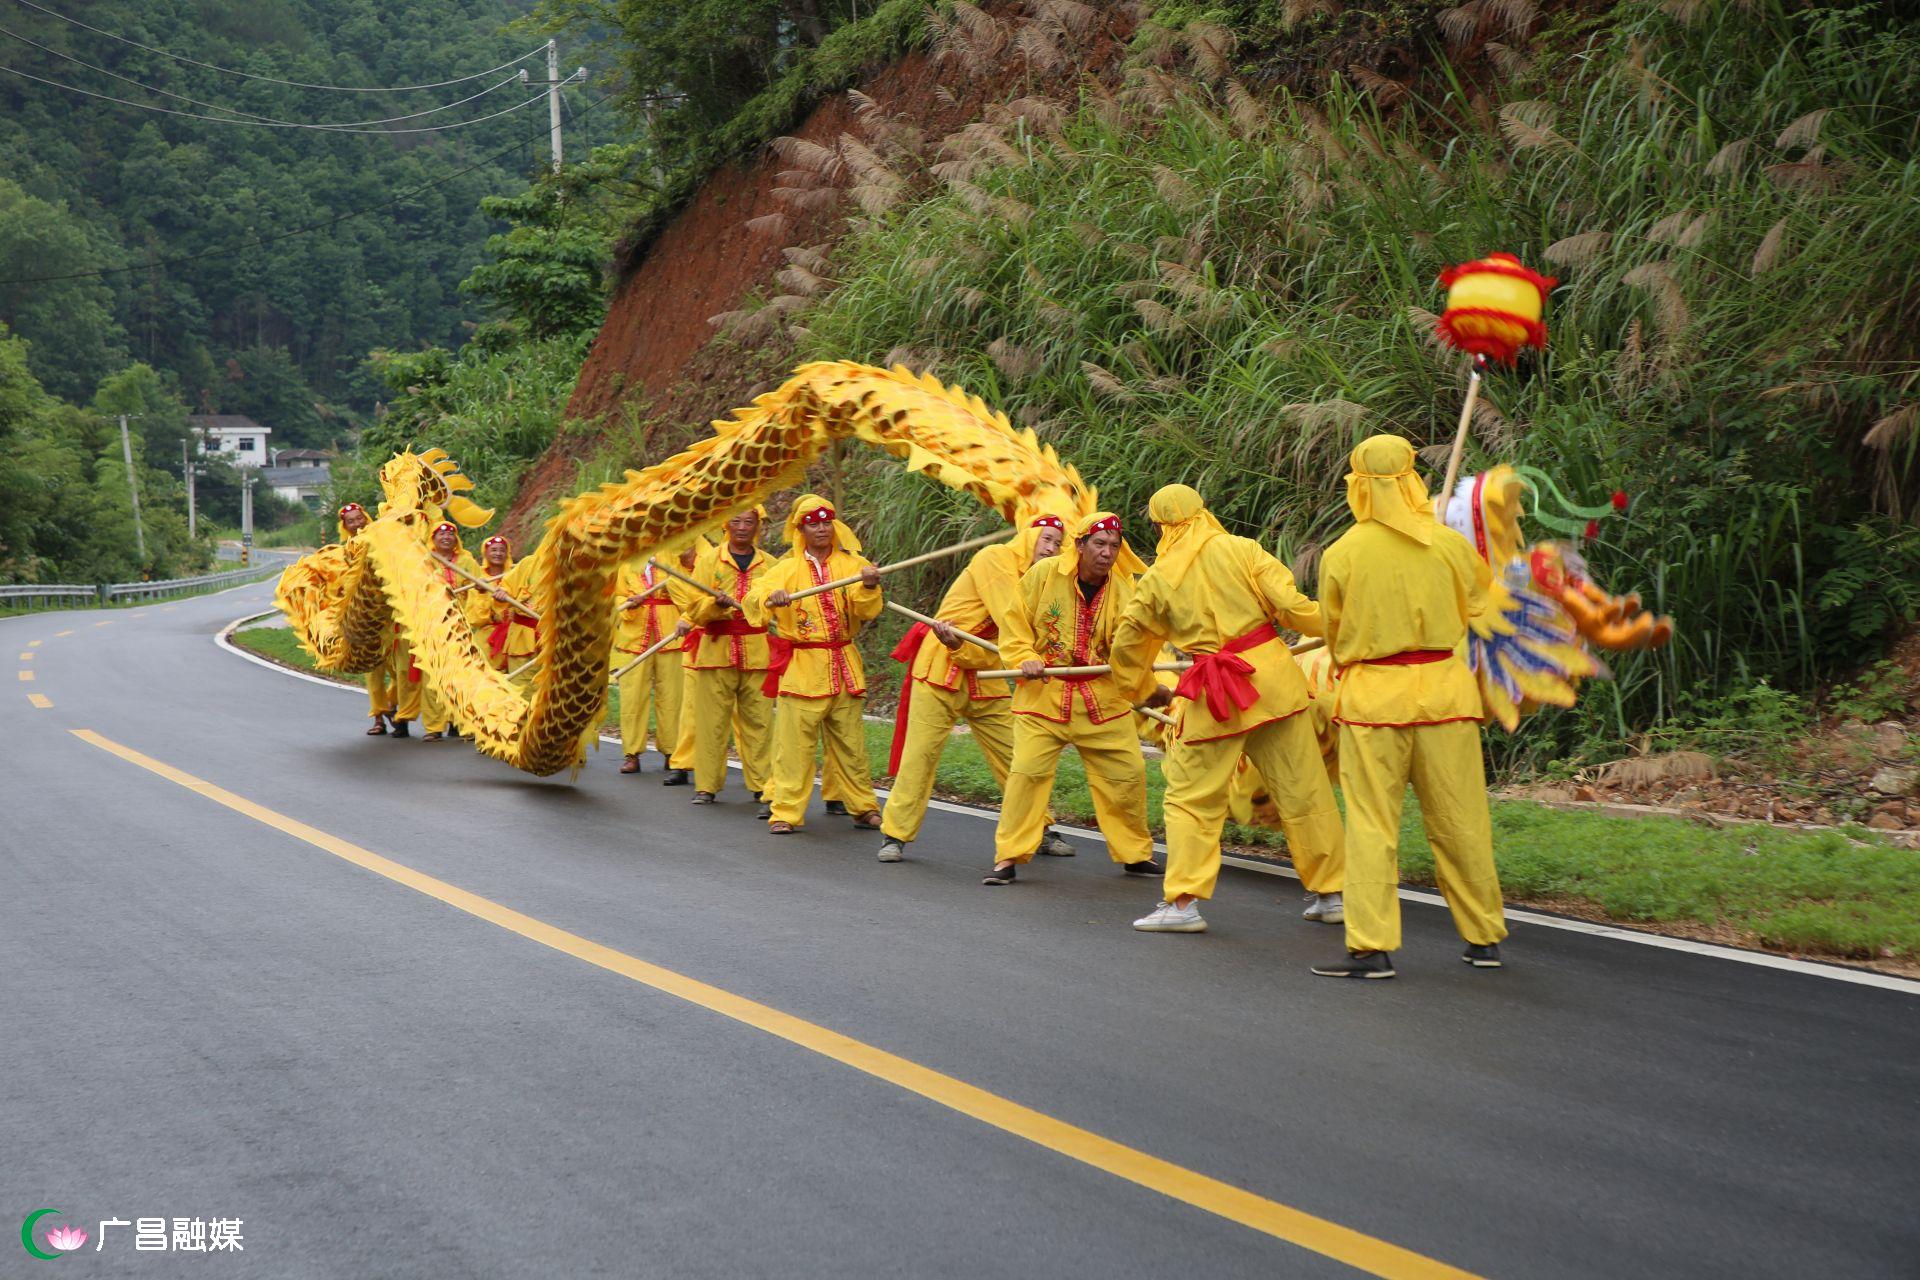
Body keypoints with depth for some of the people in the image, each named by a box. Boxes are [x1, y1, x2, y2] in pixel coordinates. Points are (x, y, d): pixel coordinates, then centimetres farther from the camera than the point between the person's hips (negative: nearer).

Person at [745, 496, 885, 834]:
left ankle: (864, 807, 19)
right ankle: (786, 812, 1)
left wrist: (869, 587, -25)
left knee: (851, 742, 8)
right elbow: (753, 599, -11)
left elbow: (867, 611, -4)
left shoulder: (851, 564, 6)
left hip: (845, 666, 2)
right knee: (794, 743, -5)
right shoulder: (788, 568, 2)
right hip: (801, 668, -2)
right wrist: (771, 597, -33)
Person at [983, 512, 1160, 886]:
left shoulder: (1123, 590, -3)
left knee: (1128, 773, 5)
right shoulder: (1044, 574, -7)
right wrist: (1024, 658, -17)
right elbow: (1015, 621, -1)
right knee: (1027, 771, -10)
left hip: (1102, 697, 3)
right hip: (1043, 692, -2)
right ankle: (1009, 858, 1)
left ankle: (1136, 854, 23)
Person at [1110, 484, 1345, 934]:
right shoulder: (1242, 550, -1)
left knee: (1191, 796, 9)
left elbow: (1126, 645, 14)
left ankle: (1183, 901, 2)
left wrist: (1146, 689, 31)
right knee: (1302, 788, 8)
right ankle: (1331, 893, 16)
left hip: (1212, 695, -1)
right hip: (1272, 676, 1)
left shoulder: (1158, 578, 4)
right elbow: (1292, 607, -8)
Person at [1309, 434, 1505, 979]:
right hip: (1445, 688, 2)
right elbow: (1482, 596, 16)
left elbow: (1335, 633, 6)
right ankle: (1484, 938, 20)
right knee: (1460, 818, 10)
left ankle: (1371, 946, -3)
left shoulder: (1341, 554, -6)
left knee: (1372, 823, 2)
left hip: (1371, 694, -2)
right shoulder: (1450, 544, -1)